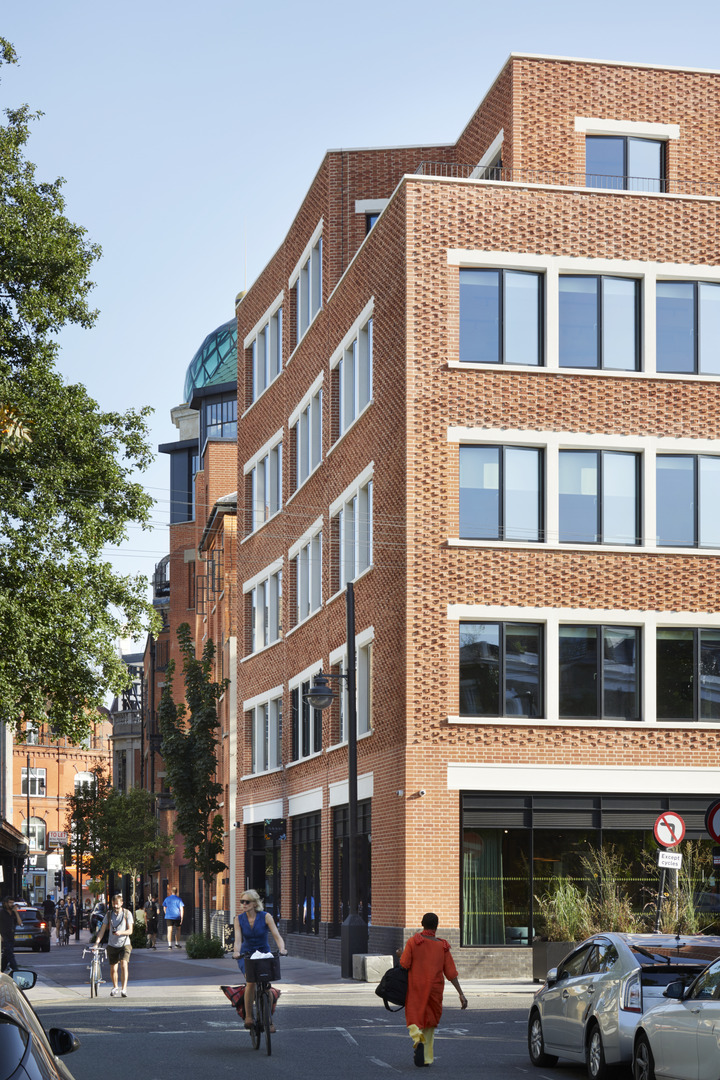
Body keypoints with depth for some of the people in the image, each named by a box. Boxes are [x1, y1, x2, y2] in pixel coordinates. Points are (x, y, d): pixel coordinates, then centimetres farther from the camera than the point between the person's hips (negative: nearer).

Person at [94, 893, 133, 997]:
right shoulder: (109, 914, 3)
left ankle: (124, 989, -21)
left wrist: (121, 932, -26)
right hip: (112, 945, 3)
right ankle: (115, 988, 32)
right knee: (113, 969, 9)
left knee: (124, 965, -20)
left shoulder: (127, 913, -3)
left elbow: (130, 930, -6)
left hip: (124, 944, -2)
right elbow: (102, 930, 1)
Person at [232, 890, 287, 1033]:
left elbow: (277, 936, -19)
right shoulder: (239, 919, -7)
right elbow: (238, 939, -18)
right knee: (251, 981, -25)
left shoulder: (266, 917, -12)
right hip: (246, 955, 0)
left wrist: (282, 949, -39)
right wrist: (237, 951, -39)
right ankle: (248, 1016, -11)